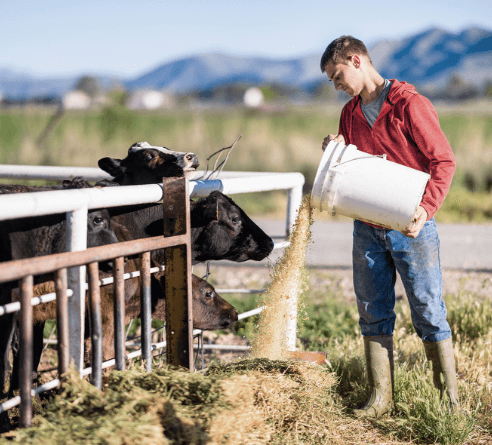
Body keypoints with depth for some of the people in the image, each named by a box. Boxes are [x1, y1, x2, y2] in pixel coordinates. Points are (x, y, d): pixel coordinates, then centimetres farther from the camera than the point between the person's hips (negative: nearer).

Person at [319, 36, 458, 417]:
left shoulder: (410, 104, -9)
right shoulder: (350, 113, 13)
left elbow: (444, 161, -11)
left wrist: (427, 208, -23)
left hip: (410, 226, -6)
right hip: (367, 227, 6)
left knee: (429, 311, -3)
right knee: (373, 313, 7)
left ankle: (450, 400, 5)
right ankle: (380, 399, 14)